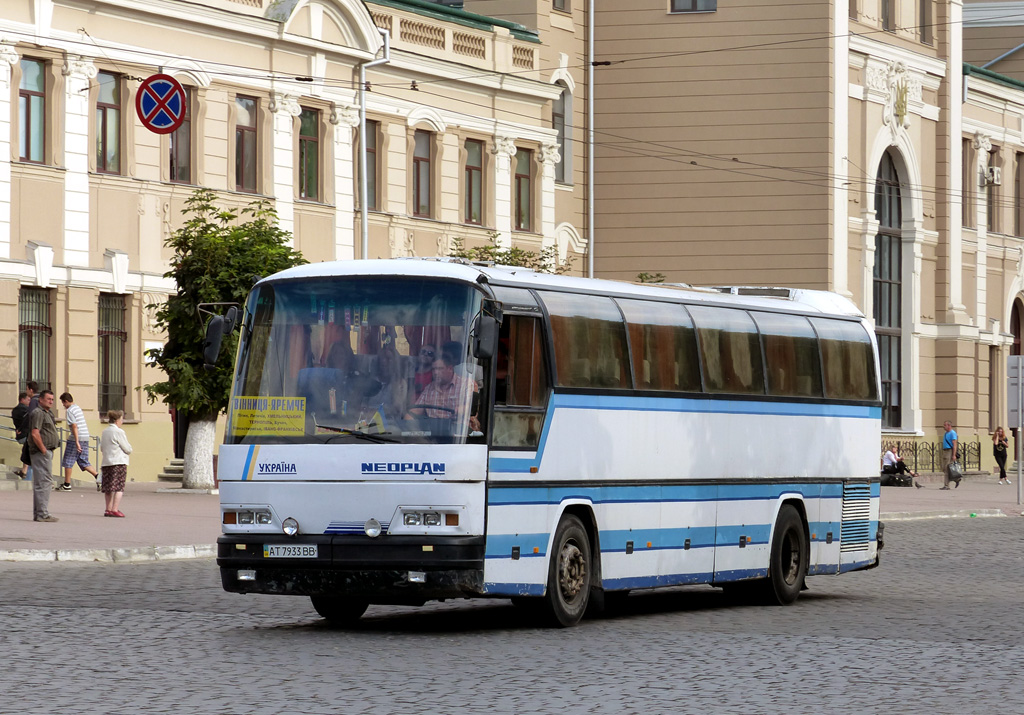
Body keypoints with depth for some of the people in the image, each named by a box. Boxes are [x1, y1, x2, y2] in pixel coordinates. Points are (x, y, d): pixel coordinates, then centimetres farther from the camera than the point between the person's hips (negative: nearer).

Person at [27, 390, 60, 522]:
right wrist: (43, 450, -19)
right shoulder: (38, 413, -12)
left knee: (40, 483, 12)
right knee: (44, 482, -11)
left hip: (46, 452, 11)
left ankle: (38, 513, 16)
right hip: (41, 452, -11)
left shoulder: (47, 413, 21)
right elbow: (35, 433, -21)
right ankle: (42, 514, -12)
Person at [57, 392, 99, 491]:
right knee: (83, 462, 9)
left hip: (76, 438, -8)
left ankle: (67, 485, 6)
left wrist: (77, 442, -22)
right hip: (85, 438, 8)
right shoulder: (78, 408, 17)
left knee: (68, 461, 3)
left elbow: (74, 426, -18)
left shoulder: (69, 411, -10)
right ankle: (97, 476, -9)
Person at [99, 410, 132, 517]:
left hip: (106, 463, 7)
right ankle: (115, 510, -11)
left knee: (108, 488, 10)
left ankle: (108, 509, 13)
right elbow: (128, 450, -7)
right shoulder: (119, 432, -11)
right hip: (119, 462, -7)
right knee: (119, 488, -5)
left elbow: (101, 448, 18)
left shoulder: (104, 432, 11)